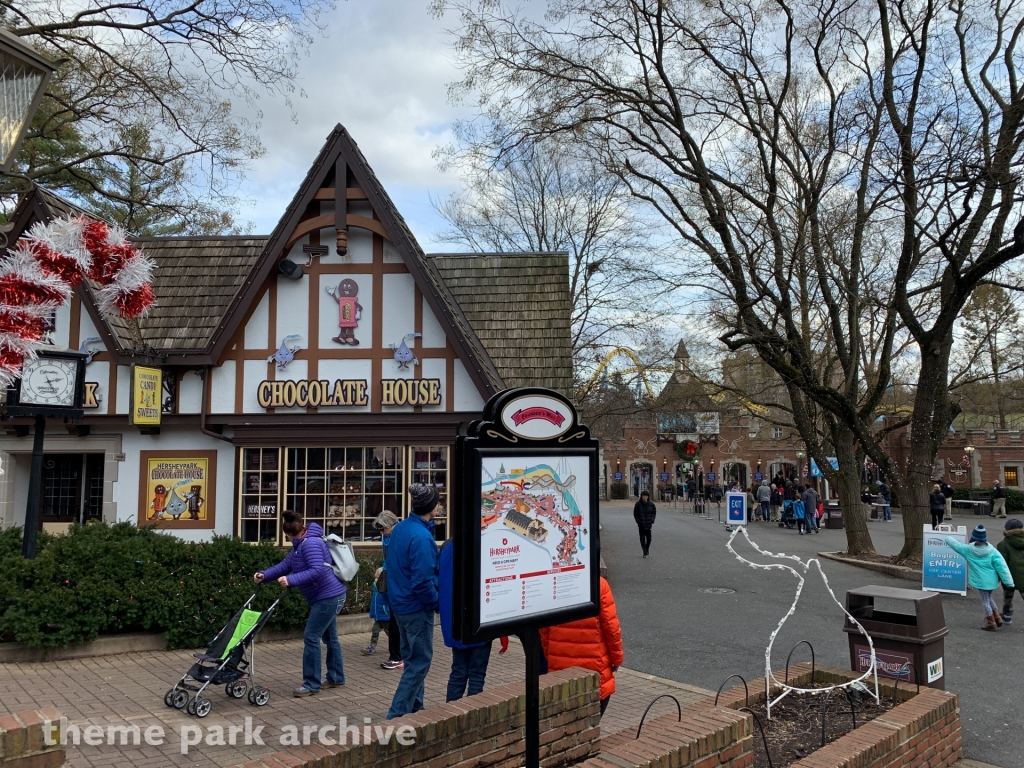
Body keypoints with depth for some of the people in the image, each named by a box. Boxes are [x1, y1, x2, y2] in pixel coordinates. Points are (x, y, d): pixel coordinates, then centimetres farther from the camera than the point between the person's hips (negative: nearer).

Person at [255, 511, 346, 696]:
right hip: (327, 597, 11)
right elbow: (285, 565, 10)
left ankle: (312, 684, 3)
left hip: (328, 597, -11)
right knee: (330, 637, 18)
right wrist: (264, 575, -3)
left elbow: (317, 571, -31)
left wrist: (291, 580, -34)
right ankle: (336, 678, 29)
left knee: (311, 638, -6)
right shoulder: (300, 545, 12)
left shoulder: (310, 543, -21)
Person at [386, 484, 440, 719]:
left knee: (412, 658, 20)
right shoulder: (422, 537, -24)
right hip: (417, 607, -9)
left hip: (401, 603, 9)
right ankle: (397, 715, 4)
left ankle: (414, 708, 31)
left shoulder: (400, 528, 3)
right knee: (420, 661, 1)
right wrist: (436, 603, -10)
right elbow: (422, 581, -25)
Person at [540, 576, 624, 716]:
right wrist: (617, 657, 4)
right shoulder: (598, 585, -16)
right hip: (594, 668, -3)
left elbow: (544, 629, 3)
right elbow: (611, 626, -10)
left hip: (559, 667, 3)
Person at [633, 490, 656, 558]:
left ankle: (647, 549, 32)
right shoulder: (638, 504, -7)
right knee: (642, 539, -1)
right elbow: (635, 514, 0)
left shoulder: (651, 504, -4)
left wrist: (652, 521, -3)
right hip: (641, 525, -1)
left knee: (649, 538, 6)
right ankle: (645, 553, 4)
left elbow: (654, 512, 6)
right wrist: (638, 522, -6)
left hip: (649, 524, 1)